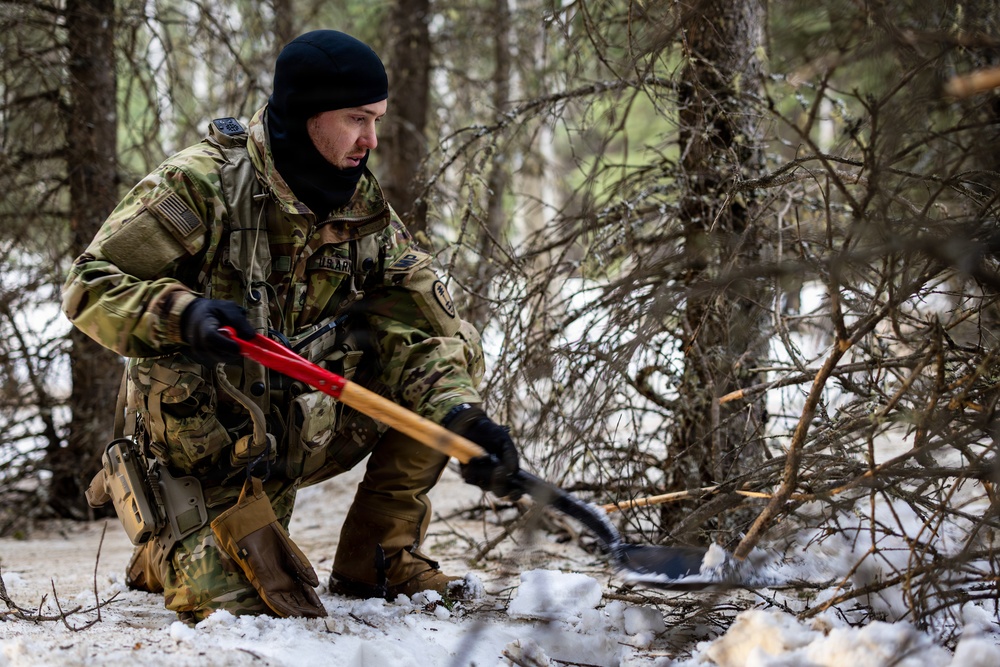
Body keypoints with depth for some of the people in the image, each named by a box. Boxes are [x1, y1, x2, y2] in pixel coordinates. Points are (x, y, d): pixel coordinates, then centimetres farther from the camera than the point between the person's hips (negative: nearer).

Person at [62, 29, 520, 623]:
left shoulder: (365, 210, -1)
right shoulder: (199, 186, -17)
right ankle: (169, 551, 17)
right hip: (204, 449, -5)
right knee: (250, 612, -21)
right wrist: (182, 315, -37)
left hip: (298, 434, 5)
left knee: (442, 356, -8)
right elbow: (90, 287, -17)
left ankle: (377, 561, 4)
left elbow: (435, 328, -9)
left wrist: (465, 420, -28)